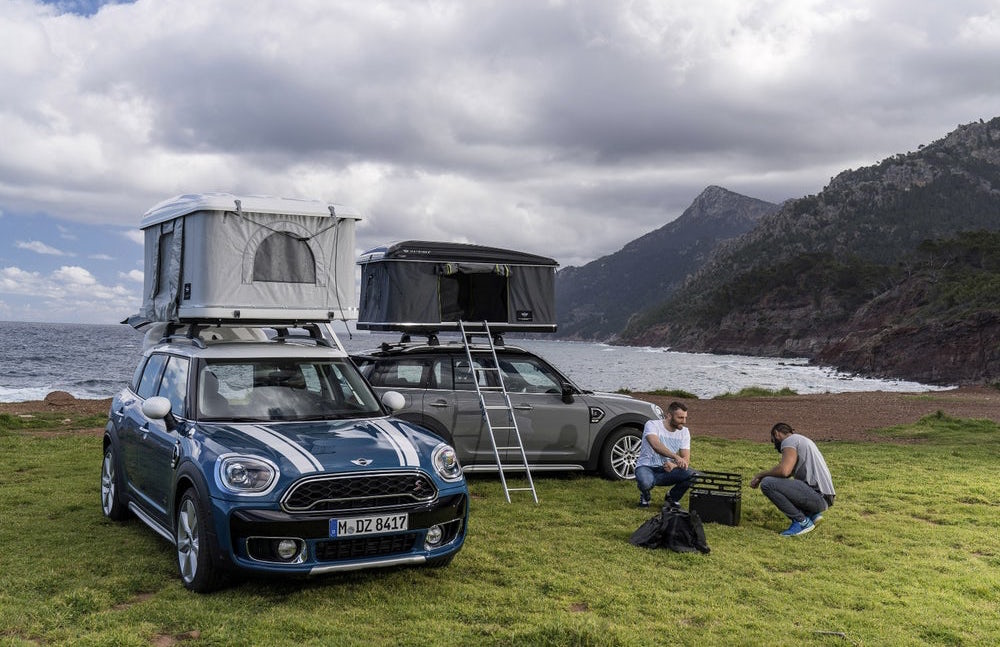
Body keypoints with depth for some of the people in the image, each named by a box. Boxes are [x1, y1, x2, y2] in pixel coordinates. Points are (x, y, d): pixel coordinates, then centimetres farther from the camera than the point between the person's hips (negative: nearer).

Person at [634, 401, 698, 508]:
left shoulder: (684, 432, 2)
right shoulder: (652, 425, -14)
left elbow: (686, 459, -3)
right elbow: (656, 445, -35)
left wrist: (674, 465, -27)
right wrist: (676, 457, -49)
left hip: (667, 469, 4)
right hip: (647, 467, -4)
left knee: (693, 475, -24)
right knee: (645, 482, -40)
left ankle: (672, 497, 5)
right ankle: (645, 496, 1)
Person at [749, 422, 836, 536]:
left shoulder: (789, 440, -6)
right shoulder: (802, 440, 24)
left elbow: (784, 471, -23)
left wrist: (760, 475, -7)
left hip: (817, 495, -10)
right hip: (823, 497, 10)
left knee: (767, 484, -18)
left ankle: (802, 521, -9)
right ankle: (812, 514, 11)